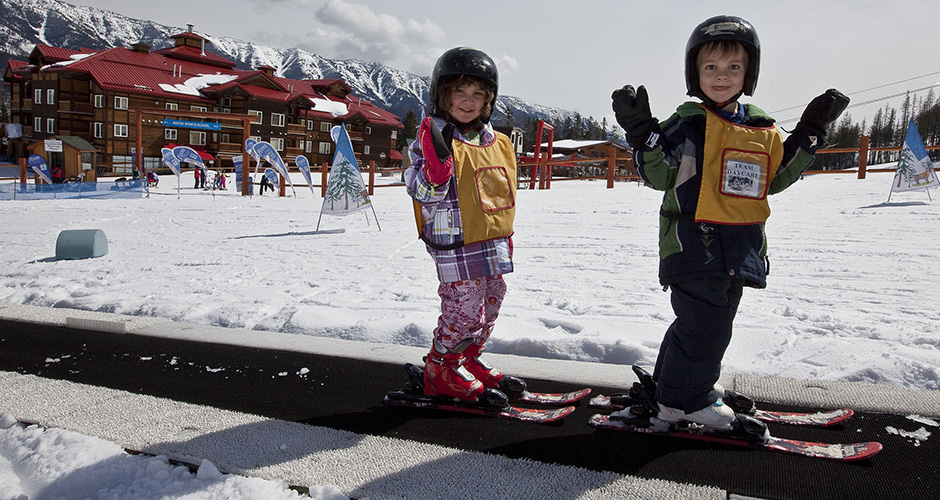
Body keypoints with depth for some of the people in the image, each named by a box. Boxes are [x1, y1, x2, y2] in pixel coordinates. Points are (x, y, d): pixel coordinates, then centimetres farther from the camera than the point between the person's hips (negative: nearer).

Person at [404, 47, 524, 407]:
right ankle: (440, 368, 14)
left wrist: (506, 237, 22)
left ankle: (468, 362, 34)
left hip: (494, 246, 8)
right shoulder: (432, 139, -9)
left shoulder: (498, 143, 11)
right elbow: (424, 192, -18)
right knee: (464, 309, -6)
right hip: (456, 245, -7)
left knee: (489, 306, 16)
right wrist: (436, 160, -36)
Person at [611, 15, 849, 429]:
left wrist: (809, 134, 13)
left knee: (712, 322, 18)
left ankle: (677, 380, 37)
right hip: (693, 244, -7)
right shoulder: (687, 124, -8)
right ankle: (684, 399, 14)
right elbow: (658, 176, -9)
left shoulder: (762, 128, 10)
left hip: (738, 250, 7)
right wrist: (642, 132, -22)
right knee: (704, 325, -5)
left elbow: (776, 179, 18)